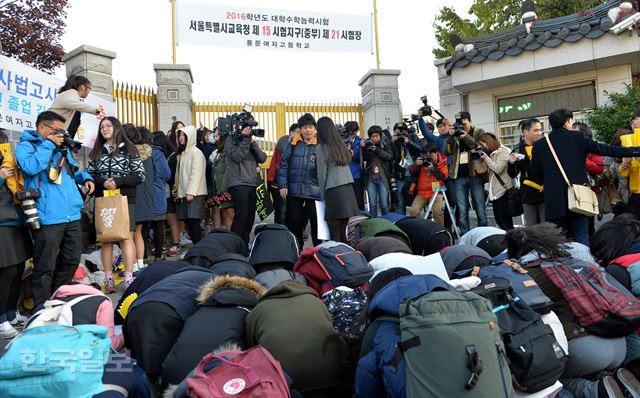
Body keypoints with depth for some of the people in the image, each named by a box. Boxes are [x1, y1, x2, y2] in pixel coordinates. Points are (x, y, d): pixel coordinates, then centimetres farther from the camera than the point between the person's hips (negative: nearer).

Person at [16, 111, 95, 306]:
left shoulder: (62, 148, 20)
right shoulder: (26, 145, -1)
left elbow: (74, 170, 32)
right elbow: (31, 167, -21)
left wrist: (85, 178, 10)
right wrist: (49, 144, -12)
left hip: (72, 214, 8)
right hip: (48, 217, -7)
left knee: (71, 260, 17)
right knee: (45, 267, -2)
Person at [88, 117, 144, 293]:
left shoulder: (129, 149, 3)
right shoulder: (96, 152, 13)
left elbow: (140, 176, -2)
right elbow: (90, 175, 10)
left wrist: (117, 182, -15)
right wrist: (103, 182, -11)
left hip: (125, 199, -3)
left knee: (126, 238, -6)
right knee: (106, 239, 4)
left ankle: (129, 279, -1)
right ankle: (108, 279, 11)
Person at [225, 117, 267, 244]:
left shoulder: (250, 140, 17)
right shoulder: (231, 139, 1)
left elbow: (262, 158, 6)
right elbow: (237, 157, -15)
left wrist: (252, 142, -4)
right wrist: (245, 138, -10)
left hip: (253, 184, 6)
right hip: (238, 184, -6)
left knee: (250, 216, 6)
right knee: (241, 216, -13)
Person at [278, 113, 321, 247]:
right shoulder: (293, 143, 6)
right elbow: (284, 164, 4)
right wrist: (282, 185, -3)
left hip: (314, 190, -1)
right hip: (294, 190, 2)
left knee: (316, 222, 1)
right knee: (293, 221, 10)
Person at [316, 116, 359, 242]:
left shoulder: (321, 148, -2)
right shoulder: (341, 145, 14)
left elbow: (322, 174, -3)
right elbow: (345, 169, 11)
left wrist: (323, 196, 5)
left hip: (334, 192, -6)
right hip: (348, 190, 6)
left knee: (335, 234, -2)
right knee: (343, 232, 10)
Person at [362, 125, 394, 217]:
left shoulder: (385, 145, 5)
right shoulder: (367, 145, 8)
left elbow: (390, 156, -10)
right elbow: (364, 158, 2)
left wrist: (377, 149, -16)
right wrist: (362, 148, -13)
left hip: (382, 178, -1)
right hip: (370, 178, 1)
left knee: (384, 204, 0)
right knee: (372, 204, 5)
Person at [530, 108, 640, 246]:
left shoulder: (539, 145, 2)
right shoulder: (579, 138, -1)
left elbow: (534, 172, 7)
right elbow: (606, 149, -3)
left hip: (554, 200, 0)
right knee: (581, 236, 10)